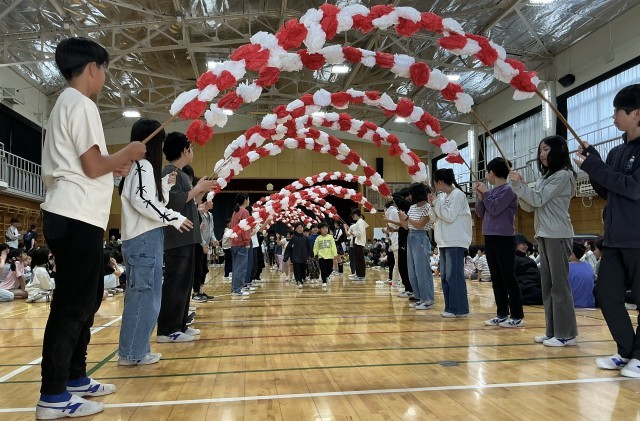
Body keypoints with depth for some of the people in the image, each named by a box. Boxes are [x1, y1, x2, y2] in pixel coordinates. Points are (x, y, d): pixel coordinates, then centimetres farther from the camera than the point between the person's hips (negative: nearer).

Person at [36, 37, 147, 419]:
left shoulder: (65, 105, 21)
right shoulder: (82, 105, -9)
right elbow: (94, 166, -15)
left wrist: (115, 169, 16)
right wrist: (126, 155, 0)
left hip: (70, 216, 10)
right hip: (77, 218, -10)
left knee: (86, 299, 15)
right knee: (72, 304, -6)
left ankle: (75, 378, 25)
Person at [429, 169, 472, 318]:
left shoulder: (457, 194, -9)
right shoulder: (443, 196, 16)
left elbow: (450, 216, -18)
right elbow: (434, 218, 19)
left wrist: (436, 203, -9)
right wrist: (433, 205, 3)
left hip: (455, 242, -9)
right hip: (445, 242, 9)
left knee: (454, 275, -9)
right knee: (445, 276, 9)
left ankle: (459, 309, -4)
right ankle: (450, 307, 15)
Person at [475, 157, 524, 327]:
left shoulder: (508, 190, -9)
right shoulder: (491, 191, 12)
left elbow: (495, 209, -18)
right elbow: (481, 213, 12)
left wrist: (485, 193, -8)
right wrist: (480, 196, -1)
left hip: (504, 238, -8)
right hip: (490, 238, 8)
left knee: (508, 278, -4)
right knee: (496, 278, 10)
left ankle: (517, 316, 3)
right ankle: (502, 314, 18)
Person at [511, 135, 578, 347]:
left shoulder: (563, 175, -7)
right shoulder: (544, 178, 18)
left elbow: (539, 199, -13)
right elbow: (529, 206, 13)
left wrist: (519, 184, -10)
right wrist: (519, 187, 1)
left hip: (558, 235, -9)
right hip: (543, 235, 9)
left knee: (559, 284, -6)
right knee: (547, 284, 9)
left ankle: (566, 334, 0)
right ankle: (552, 331, 15)